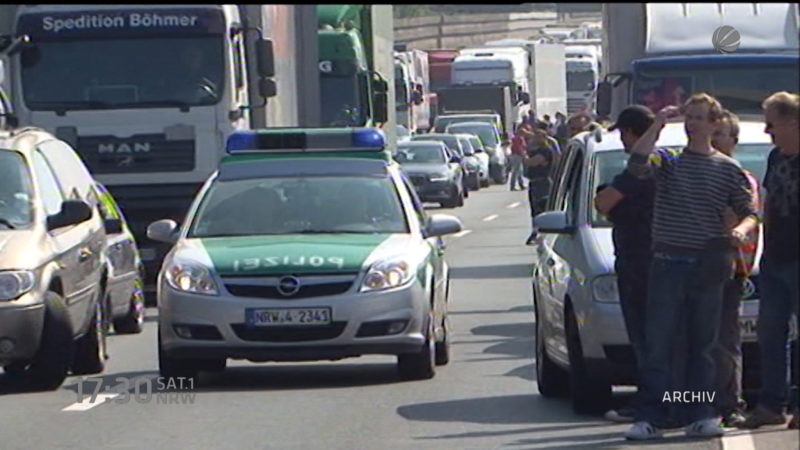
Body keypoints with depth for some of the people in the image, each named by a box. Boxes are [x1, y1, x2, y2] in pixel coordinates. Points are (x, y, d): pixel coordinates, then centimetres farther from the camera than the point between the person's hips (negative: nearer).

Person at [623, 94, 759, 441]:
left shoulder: (728, 168, 8)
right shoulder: (667, 162, 6)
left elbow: (750, 213, 8)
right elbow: (637, 164, -14)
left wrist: (741, 230, -14)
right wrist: (658, 124, -9)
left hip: (707, 268, 1)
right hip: (666, 265, -1)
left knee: (702, 346, 6)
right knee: (657, 344, -4)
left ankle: (699, 416, 11)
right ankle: (651, 418, -3)